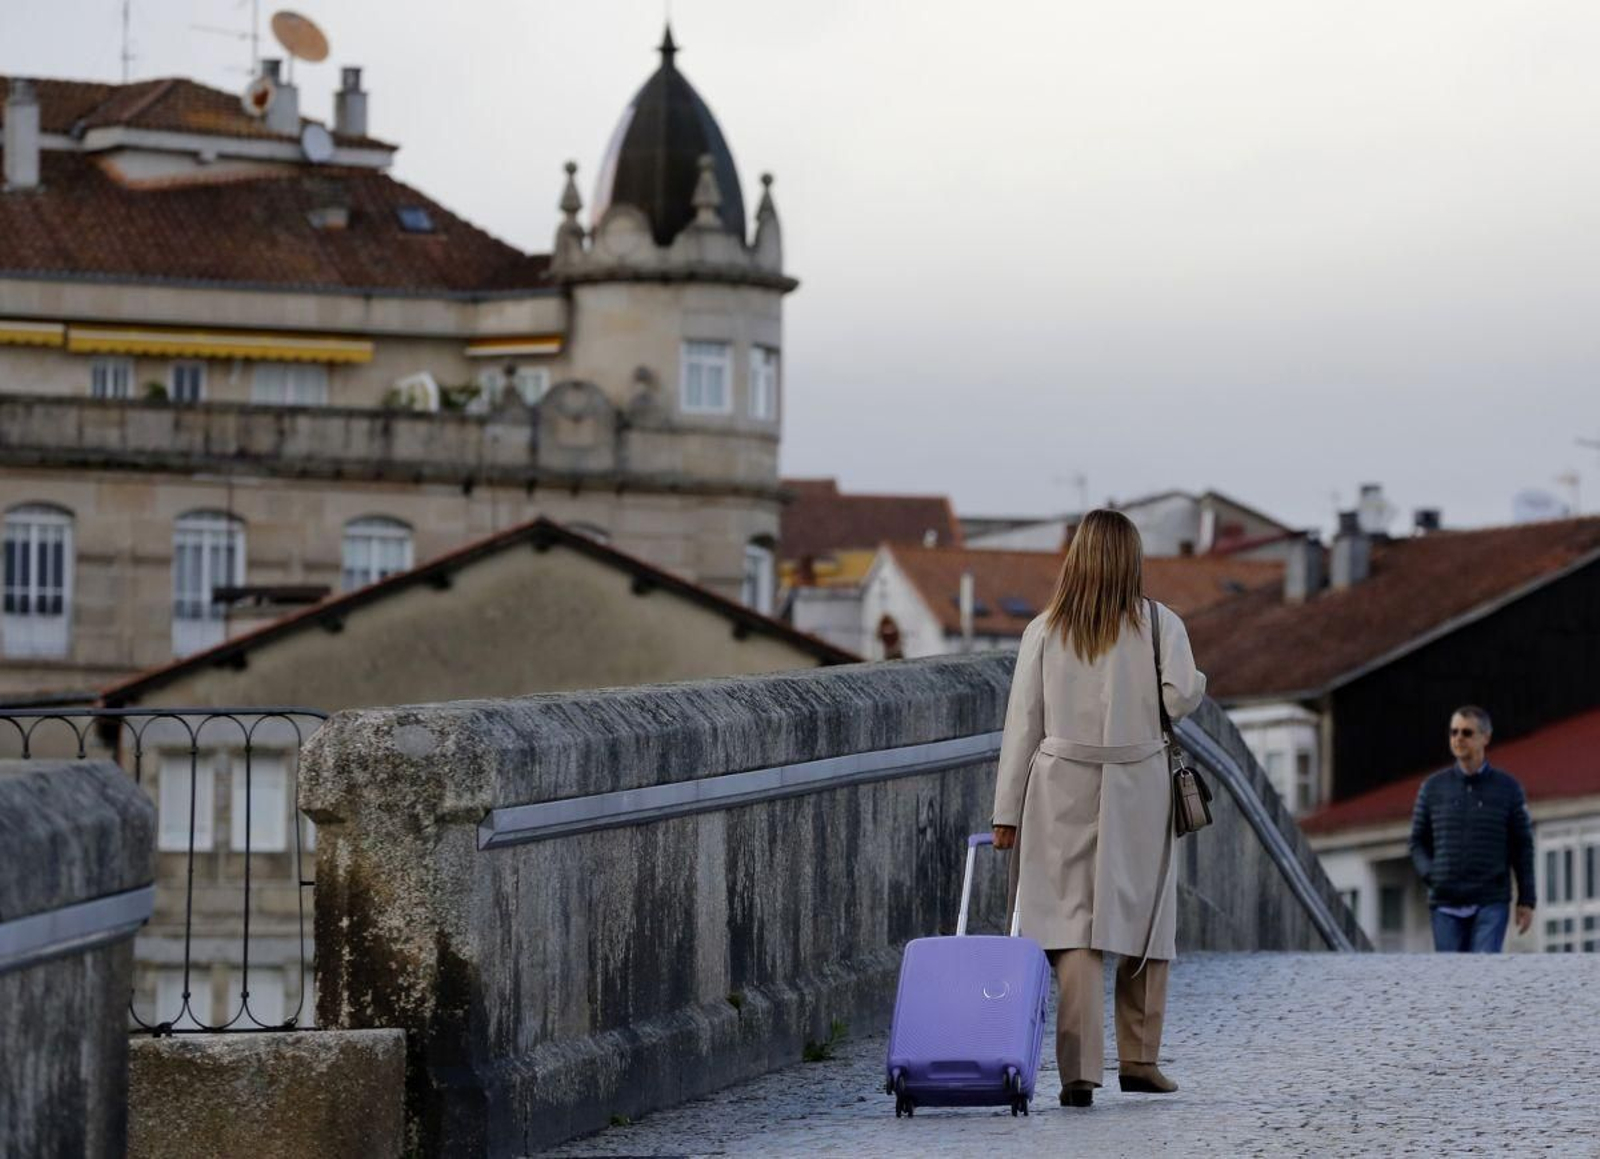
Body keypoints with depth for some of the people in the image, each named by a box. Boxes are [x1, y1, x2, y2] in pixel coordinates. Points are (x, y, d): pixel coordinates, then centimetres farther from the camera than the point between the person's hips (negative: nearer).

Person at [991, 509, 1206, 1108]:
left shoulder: (1044, 630, 3)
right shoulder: (1159, 624, 0)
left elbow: (1022, 722, 3)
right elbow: (1179, 697, -11)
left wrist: (1007, 811, 6)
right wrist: (1198, 683, 13)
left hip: (1061, 790, 0)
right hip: (1136, 792, 0)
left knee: (1073, 925, -3)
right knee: (1144, 921, 14)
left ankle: (1079, 1070, -12)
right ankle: (1139, 1059, 19)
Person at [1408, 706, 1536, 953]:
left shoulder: (1507, 787, 3)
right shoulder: (1433, 787, 7)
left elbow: (1522, 846, 5)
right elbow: (1418, 842, 12)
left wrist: (1527, 900, 0)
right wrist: (1430, 875, -7)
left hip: (1490, 904, -2)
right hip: (1447, 905, 2)